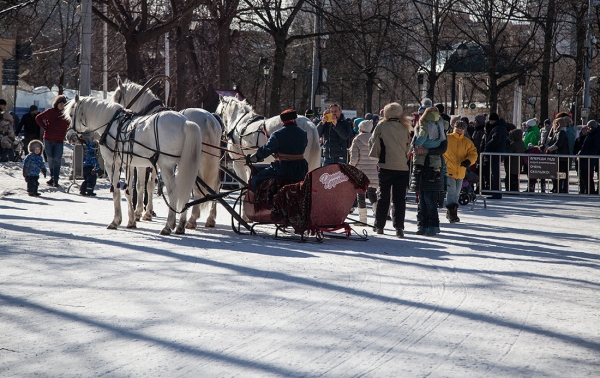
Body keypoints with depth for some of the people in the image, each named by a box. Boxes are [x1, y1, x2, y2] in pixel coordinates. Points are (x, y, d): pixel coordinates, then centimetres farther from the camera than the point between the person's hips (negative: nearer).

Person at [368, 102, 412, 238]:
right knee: (400, 199, 2)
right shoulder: (405, 129, 4)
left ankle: (379, 225, 15)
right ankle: (399, 227, -7)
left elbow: (373, 142, 5)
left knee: (383, 197, 10)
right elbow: (408, 148, 13)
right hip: (402, 167, 1)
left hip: (386, 166, -1)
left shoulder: (382, 126, -4)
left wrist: (378, 156, 21)